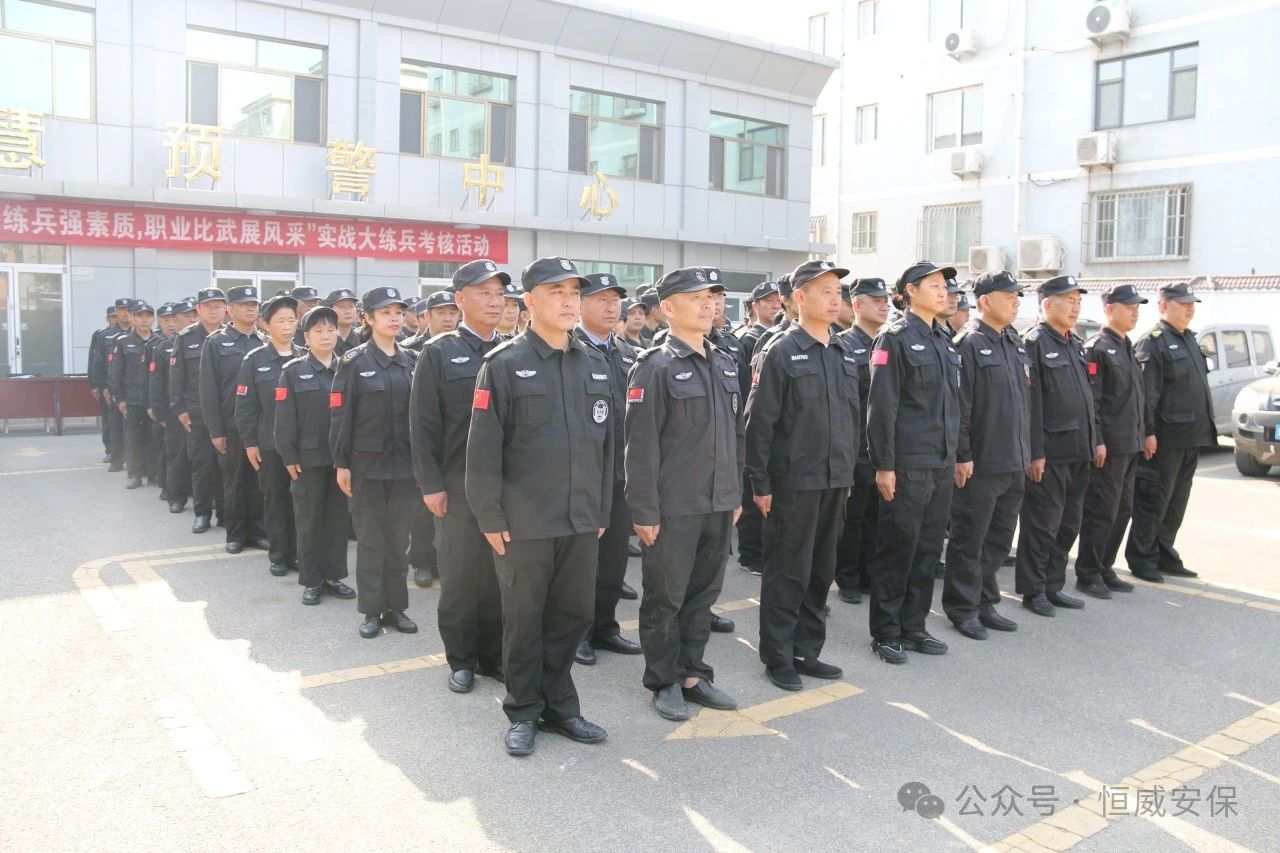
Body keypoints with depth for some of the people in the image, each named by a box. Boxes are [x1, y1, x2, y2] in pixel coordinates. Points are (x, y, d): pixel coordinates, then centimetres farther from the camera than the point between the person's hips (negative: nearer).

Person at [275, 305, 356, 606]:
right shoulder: (292, 371, 1)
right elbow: (285, 419, -3)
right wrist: (289, 457, -9)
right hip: (308, 458, -2)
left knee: (339, 519, 8)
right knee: (309, 521, 6)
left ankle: (333, 576, 20)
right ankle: (311, 581, 16)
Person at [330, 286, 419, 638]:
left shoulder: (411, 360, 7)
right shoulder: (354, 361, -4)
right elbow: (340, 414, -6)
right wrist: (341, 463, -10)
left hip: (404, 463, 3)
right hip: (367, 463, -3)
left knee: (399, 537, 9)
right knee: (371, 537, 4)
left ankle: (396, 606, 20)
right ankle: (371, 609, 15)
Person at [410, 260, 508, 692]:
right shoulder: (438, 353, 0)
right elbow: (423, 425, -3)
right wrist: (430, 485, -8)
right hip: (459, 484, -2)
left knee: (502, 572, 8)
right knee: (460, 574, 7)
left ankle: (494, 654, 23)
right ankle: (461, 659, 22)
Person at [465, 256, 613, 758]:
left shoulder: (595, 366, 8)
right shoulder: (504, 365, -6)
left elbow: (605, 444, 12)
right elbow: (483, 449, -8)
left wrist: (601, 511, 11)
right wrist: (490, 518, -9)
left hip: (582, 521, 4)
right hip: (524, 523, -4)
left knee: (573, 614, 12)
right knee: (523, 618, 9)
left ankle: (558, 705, 30)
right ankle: (523, 712, 25)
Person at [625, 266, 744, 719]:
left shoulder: (725, 363, 10)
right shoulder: (655, 367, -10)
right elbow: (641, 445, -13)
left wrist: (736, 494, 15)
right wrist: (644, 511, -15)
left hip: (718, 504, 6)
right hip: (673, 508, -6)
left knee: (703, 592, 15)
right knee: (665, 597, 6)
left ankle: (692, 673, 29)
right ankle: (664, 682, 21)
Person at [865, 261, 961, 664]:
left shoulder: (944, 340, 14)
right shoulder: (895, 338, -8)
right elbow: (881, 407, -13)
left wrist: (955, 455, 16)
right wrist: (884, 464, -16)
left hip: (942, 464, 7)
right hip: (908, 464, -7)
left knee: (929, 548, 12)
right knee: (897, 548, 1)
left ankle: (913, 626, 24)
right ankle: (885, 632, 13)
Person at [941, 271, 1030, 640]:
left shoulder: (1015, 343, 13)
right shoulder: (969, 344, -11)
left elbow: (1023, 400, 18)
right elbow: (958, 405, -15)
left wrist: (1027, 452, 16)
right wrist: (962, 455, -17)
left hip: (1014, 463, 8)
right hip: (980, 463, -8)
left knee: (999, 539, 15)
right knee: (970, 539, 3)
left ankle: (985, 603, 27)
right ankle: (962, 608, 16)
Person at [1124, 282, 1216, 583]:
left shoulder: (1190, 339, 17)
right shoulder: (1153, 342, -11)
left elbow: (1199, 386, 22)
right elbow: (1146, 392, -17)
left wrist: (1204, 430, 19)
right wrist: (1148, 432, -21)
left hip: (1191, 438, 9)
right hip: (1165, 438, -9)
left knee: (1176, 501, 14)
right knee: (1154, 500, -1)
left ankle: (1165, 556, 23)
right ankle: (1141, 559, 8)